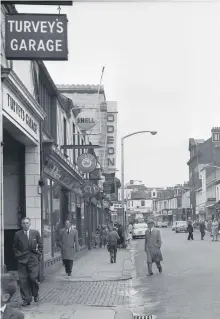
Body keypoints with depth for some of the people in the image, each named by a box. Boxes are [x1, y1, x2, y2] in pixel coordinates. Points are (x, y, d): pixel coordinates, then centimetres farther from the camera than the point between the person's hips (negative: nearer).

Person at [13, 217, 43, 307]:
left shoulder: (35, 233, 4)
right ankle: (26, 299, 7)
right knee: (23, 280, -2)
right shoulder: (18, 234, 4)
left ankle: (35, 294, 18)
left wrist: (39, 254, 5)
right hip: (22, 260, 1)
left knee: (33, 278, -9)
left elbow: (40, 244, 11)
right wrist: (17, 255, 3)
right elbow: (15, 247, 13)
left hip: (33, 259, -1)